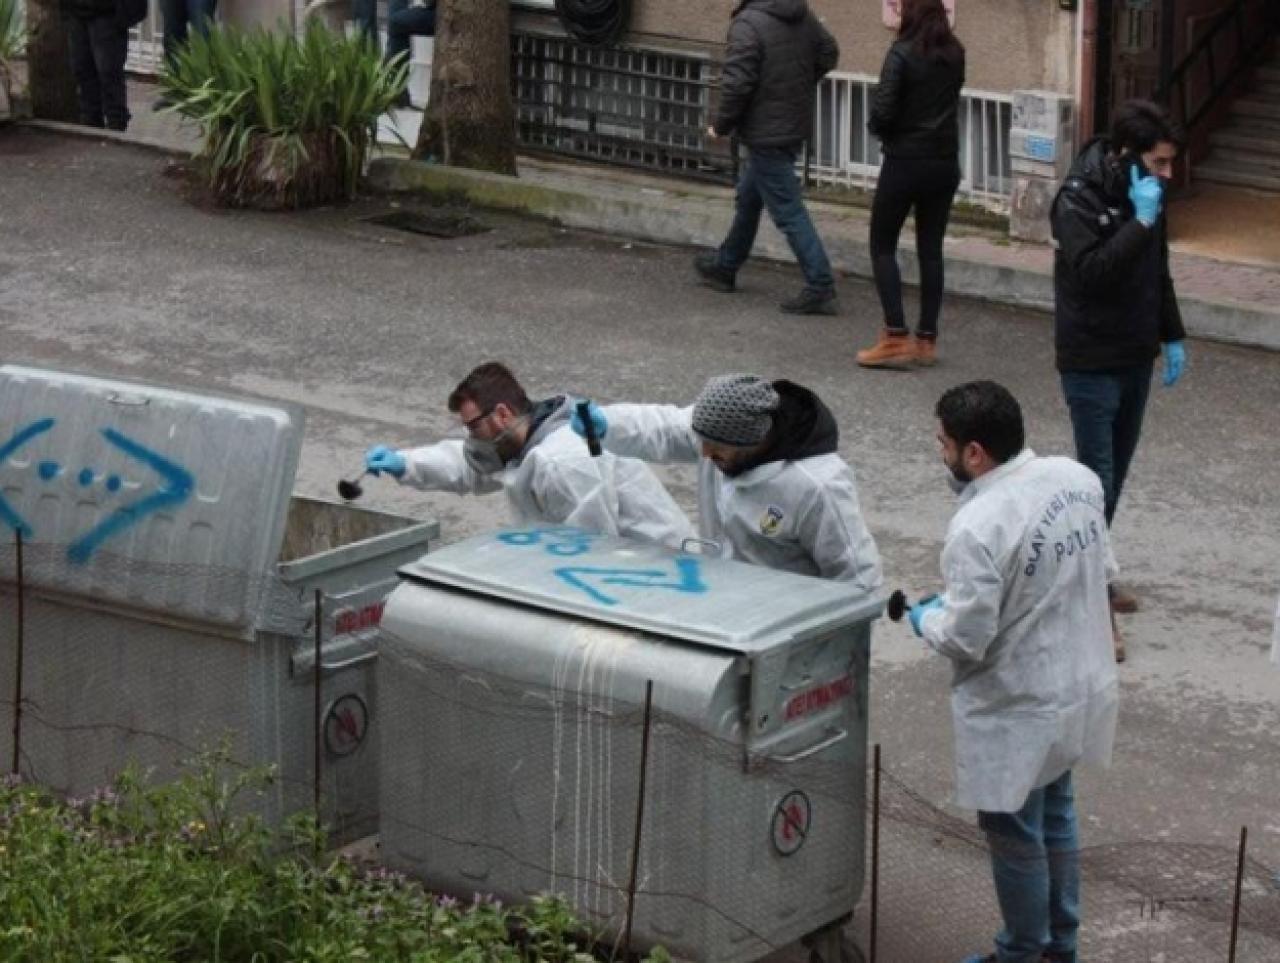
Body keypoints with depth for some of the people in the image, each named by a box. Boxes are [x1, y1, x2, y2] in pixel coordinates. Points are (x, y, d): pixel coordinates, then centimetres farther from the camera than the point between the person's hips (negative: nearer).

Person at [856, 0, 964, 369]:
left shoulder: (902, 54, -14)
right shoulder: (955, 54, 4)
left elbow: (883, 111, -16)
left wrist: (876, 127, 2)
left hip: (905, 161, -5)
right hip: (945, 163, 5)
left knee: (883, 246, 4)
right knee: (931, 249, 11)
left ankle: (896, 338, -5)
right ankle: (926, 339, 11)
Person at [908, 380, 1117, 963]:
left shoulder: (978, 528, -30)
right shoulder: (1078, 479, -7)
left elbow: (964, 640, -25)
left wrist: (926, 619, -4)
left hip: (1019, 712, -8)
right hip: (1079, 686, 8)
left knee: (1015, 838, 12)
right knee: (1056, 816, 26)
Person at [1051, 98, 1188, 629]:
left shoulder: (1144, 196, 6)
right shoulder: (1080, 200, -18)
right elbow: (1091, 271, -31)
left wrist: (1172, 337, 18)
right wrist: (1141, 222, -29)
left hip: (1136, 360, 8)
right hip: (1092, 363, -8)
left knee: (1114, 472, 15)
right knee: (1097, 478, -9)